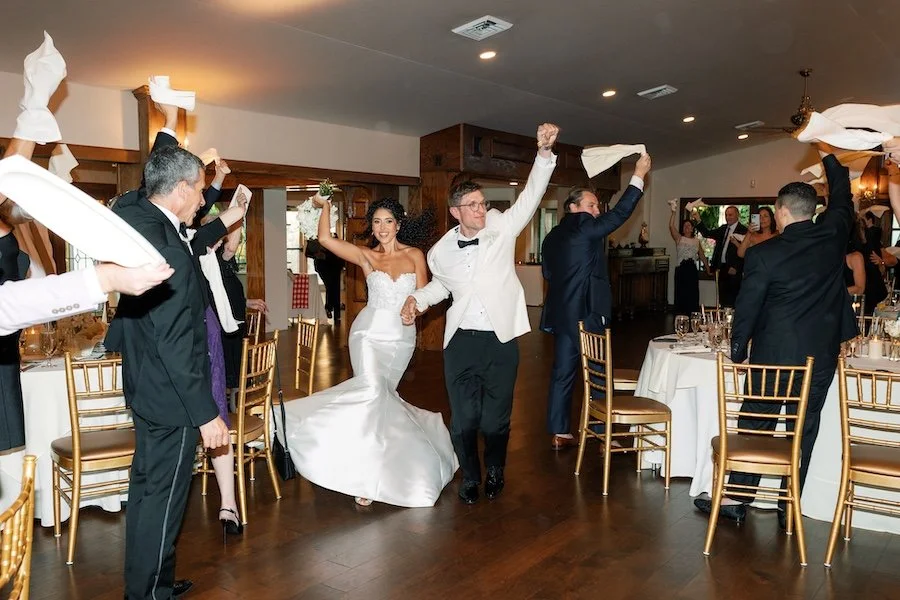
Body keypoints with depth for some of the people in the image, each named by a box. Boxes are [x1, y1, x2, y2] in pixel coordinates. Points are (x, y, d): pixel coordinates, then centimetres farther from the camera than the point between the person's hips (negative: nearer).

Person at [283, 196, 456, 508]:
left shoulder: (415, 255, 5)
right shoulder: (365, 256, 4)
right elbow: (325, 239, -6)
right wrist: (325, 206, 0)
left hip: (402, 336, 1)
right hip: (370, 332, -1)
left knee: (380, 394, 4)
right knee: (373, 391, -19)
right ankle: (368, 475, -9)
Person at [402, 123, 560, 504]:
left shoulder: (502, 227, -2)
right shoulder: (440, 251, 3)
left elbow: (531, 196, -12)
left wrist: (544, 152, -24)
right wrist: (418, 298, 3)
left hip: (500, 340, -1)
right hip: (460, 342, 2)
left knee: (496, 418, 7)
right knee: (463, 418, 6)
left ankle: (495, 471, 35)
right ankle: (470, 477, 30)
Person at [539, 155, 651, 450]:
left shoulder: (552, 237, 12)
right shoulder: (585, 227, -11)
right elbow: (620, 213, -11)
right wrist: (639, 175, -4)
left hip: (561, 314, 8)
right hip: (588, 314, -8)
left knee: (562, 373, 11)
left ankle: (558, 433, 16)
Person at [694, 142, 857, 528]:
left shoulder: (763, 254, -13)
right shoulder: (834, 236, -3)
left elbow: (746, 309, -9)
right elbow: (842, 200, 19)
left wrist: (737, 352, 4)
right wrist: (829, 156, 32)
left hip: (773, 354, -3)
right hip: (821, 355, 3)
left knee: (755, 426, 8)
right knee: (804, 431, 10)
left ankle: (736, 500, 16)